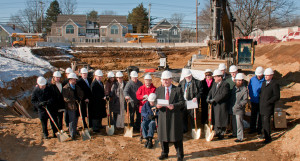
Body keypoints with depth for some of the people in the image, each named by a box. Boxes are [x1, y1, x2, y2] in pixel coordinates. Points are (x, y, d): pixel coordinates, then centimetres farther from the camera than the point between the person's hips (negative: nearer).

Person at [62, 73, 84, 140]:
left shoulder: (77, 87, 12)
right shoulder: (65, 88, -9)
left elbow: (81, 94, 15)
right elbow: (66, 99, -16)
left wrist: (79, 99, -5)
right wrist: (75, 100, -15)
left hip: (77, 106, 6)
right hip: (70, 107, -6)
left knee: (76, 120, 14)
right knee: (72, 121, -4)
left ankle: (75, 132, 28)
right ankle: (72, 135, 2)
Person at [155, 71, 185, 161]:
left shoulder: (178, 90, -1)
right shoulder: (158, 90, 9)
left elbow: (182, 102, -5)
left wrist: (174, 106, -23)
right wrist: (157, 105, -14)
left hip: (175, 116, -3)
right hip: (163, 115, 3)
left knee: (177, 136, 2)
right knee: (163, 135, 10)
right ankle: (164, 153, 27)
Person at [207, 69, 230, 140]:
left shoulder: (225, 84, -13)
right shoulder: (214, 83, 14)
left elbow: (224, 95, -20)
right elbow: (211, 92, 14)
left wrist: (214, 100, -21)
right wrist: (208, 98, -7)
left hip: (221, 105, -8)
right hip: (214, 105, 8)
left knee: (221, 120, 1)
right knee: (215, 119, 14)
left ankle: (221, 134, 14)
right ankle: (217, 132, 28)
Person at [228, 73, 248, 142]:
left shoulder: (244, 89, -11)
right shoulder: (234, 87, 10)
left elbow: (245, 100, -13)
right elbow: (231, 97, 19)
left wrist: (239, 105, -22)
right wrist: (230, 105, 10)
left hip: (239, 110, -7)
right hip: (233, 109, 7)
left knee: (239, 123, -5)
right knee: (234, 122, 20)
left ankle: (240, 137, 2)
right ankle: (234, 134, 37)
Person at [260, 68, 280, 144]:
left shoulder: (275, 84, -12)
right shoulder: (264, 83, 13)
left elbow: (277, 97, -13)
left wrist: (268, 102, -16)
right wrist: (260, 102, 11)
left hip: (268, 107, -7)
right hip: (262, 106, 7)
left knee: (266, 121, -7)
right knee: (263, 121, 13)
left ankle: (268, 138, 2)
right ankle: (265, 134, 26)